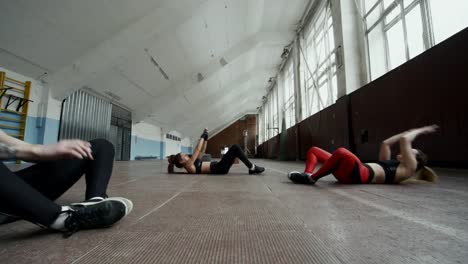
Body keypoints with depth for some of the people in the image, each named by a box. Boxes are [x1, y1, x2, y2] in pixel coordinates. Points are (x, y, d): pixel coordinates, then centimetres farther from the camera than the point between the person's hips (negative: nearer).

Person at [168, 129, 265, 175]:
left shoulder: (192, 164, 19)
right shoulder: (189, 166, -8)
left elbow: (202, 150, 20)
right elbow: (197, 150, -14)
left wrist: (206, 138, 12)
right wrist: (202, 137, -6)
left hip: (218, 166, 10)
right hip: (219, 169, -10)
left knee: (234, 148, 12)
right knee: (235, 148, -13)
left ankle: (252, 169, 9)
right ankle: (252, 167, -6)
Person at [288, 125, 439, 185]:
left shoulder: (409, 168, 9)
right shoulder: (390, 164, 33)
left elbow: (404, 140, 1)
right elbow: (385, 143, 36)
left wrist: (418, 131, 19)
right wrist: (410, 131, 41)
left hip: (361, 175, -9)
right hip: (348, 174, 9)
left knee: (341, 152, -38)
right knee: (314, 150, 3)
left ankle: (312, 177, -27)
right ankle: (308, 175, -24)